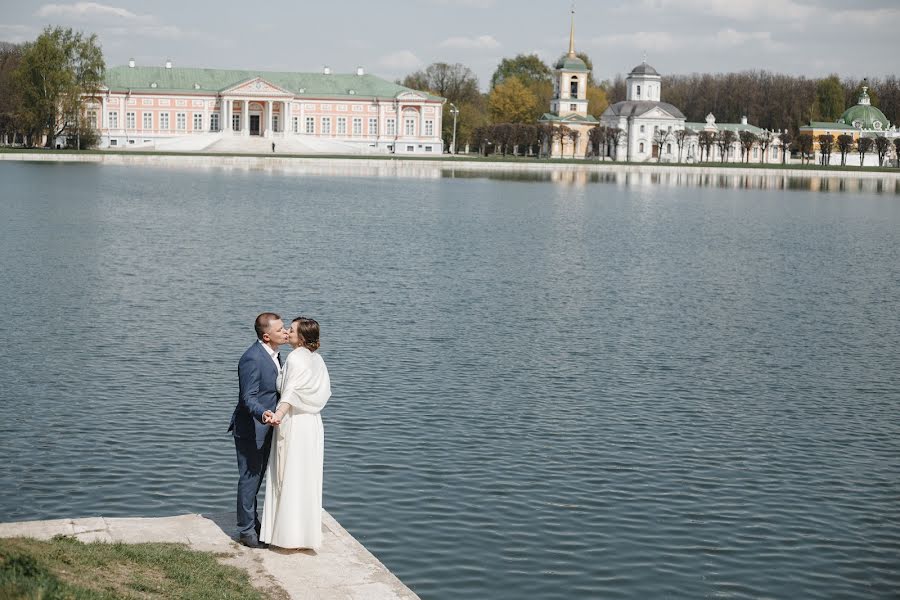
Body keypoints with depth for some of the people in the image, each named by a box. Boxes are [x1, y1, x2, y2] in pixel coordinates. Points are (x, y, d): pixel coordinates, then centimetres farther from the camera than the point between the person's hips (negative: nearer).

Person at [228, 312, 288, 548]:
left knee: (256, 478, 19)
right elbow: (248, 397, -25)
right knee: (249, 479, 1)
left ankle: (253, 524, 30)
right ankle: (246, 531, 11)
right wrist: (262, 414, -42)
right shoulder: (252, 359, -23)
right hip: (250, 429, -9)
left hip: (264, 430, 9)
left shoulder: (272, 354, 7)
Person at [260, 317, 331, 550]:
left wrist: (279, 414, -43)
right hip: (313, 423, 8)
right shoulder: (316, 359, 9)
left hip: (294, 424, -8)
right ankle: (307, 529, 20)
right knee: (307, 477, 14)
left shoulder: (295, 358, -15)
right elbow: (324, 392, 15)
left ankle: (291, 533, 1)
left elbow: (292, 392, -29)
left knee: (290, 477, -2)